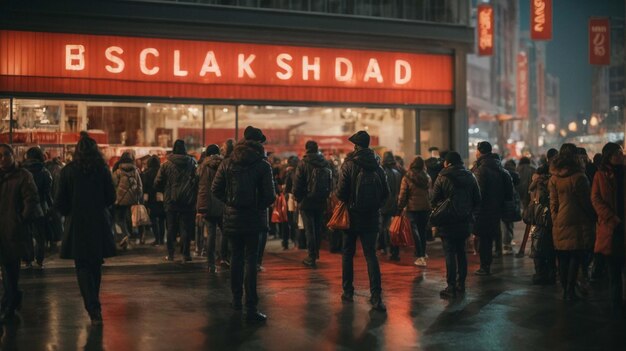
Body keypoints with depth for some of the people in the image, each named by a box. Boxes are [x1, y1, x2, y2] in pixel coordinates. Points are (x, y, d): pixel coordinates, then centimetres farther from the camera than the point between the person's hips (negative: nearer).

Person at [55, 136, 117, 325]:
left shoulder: (68, 170, -5)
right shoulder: (103, 170, -3)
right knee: (95, 265, 17)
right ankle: (94, 305, 28)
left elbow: (60, 201, -4)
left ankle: (93, 308, -13)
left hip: (77, 224, -2)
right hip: (99, 223, 2)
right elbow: (111, 198, 1)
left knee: (82, 267, 2)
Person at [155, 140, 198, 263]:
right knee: (186, 228, 3)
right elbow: (198, 181, -10)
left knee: (171, 228, 10)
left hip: (171, 201, 1)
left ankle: (170, 254, 12)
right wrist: (194, 195, 4)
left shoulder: (166, 165, -2)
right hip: (188, 202, -1)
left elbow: (157, 184, -1)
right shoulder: (192, 164, -4)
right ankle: (186, 254, 0)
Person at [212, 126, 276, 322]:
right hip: (254, 218, -3)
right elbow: (270, 196, -13)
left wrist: (229, 202, 10)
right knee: (251, 261, -2)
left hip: (232, 218, 4)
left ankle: (236, 299, 28)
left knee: (236, 257, 18)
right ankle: (251, 309, -4)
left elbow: (216, 189, 1)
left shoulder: (227, 164, 0)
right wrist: (260, 206, 5)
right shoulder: (263, 165, -10)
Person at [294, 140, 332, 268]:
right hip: (321, 202, 5)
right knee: (318, 228, 17)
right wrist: (325, 196, 14)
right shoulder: (325, 164, 3)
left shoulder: (303, 163, -12)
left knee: (309, 229, -1)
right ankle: (316, 253, 29)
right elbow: (330, 184, 7)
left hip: (307, 202, -5)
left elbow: (297, 184, -12)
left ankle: (312, 258, -3)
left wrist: (298, 198, 1)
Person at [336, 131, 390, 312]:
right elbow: (386, 192, 4)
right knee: (371, 255, 2)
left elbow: (341, 191, -15)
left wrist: (345, 201, 5)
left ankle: (348, 292, 17)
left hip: (352, 215, -2)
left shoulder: (349, 164, -10)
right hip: (372, 217, 3)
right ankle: (376, 296, -8)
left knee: (348, 254, 12)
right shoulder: (377, 166, 2)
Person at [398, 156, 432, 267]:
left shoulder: (407, 178, -8)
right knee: (423, 231, 15)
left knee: (415, 231, -1)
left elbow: (403, 195, -7)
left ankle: (420, 257, -9)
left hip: (412, 208, -4)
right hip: (426, 208, 4)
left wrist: (400, 207, 2)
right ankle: (423, 254, 24)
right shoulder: (427, 177, 5)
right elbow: (430, 193, 11)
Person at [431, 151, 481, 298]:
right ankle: (461, 283, 20)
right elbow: (477, 201, 8)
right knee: (461, 252, 15)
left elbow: (434, 200, -10)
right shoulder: (470, 177, 5)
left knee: (450, 253, -3)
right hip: (464, 221, 5)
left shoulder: (443, 178, -10)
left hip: (447, 222, -5)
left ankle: (451, 287, -4)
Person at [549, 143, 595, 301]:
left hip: (560, 224, 5)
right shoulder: (579, 177, -12)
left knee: (563, 258, 10)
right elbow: (586, 202, -5)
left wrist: (555, 221, 14)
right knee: (576, 257, 1)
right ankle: (570, 290, -2)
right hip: (577, 223, -5)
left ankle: (565, 290, 16)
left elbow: (553, 203, 7)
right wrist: (592, 217, 8)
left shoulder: (554, 178, 2)